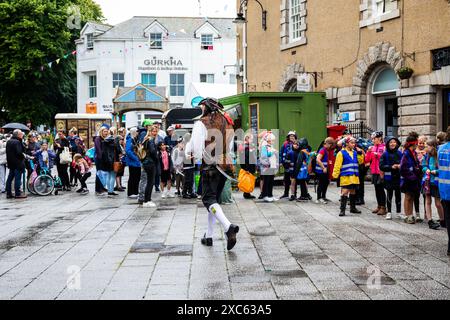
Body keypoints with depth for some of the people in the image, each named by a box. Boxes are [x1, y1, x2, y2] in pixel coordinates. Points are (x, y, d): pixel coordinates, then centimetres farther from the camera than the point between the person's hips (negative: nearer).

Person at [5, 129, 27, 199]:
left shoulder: (8, 142, 12)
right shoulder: (17, 142, -17)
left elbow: (7, 152, 17)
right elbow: (19, 152, -23)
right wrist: (23, 156, -7)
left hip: (10, 163, 9)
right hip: (17, 163, -9)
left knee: (10, 178, 12)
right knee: (17, 178, -4)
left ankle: (8, 193, 16)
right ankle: (18, 193, -2)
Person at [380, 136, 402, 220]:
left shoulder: (399, 153, 5)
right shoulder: (385, 154, -1)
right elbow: (381, 166, -6)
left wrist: (400, 166, -13)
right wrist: (391, 167, -15)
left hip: (398, 177, 2)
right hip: (389, 178, -2)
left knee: (398, 194, 6)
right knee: (389, 195, 4)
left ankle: (399, 212, 16)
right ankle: (389, 212, 11)